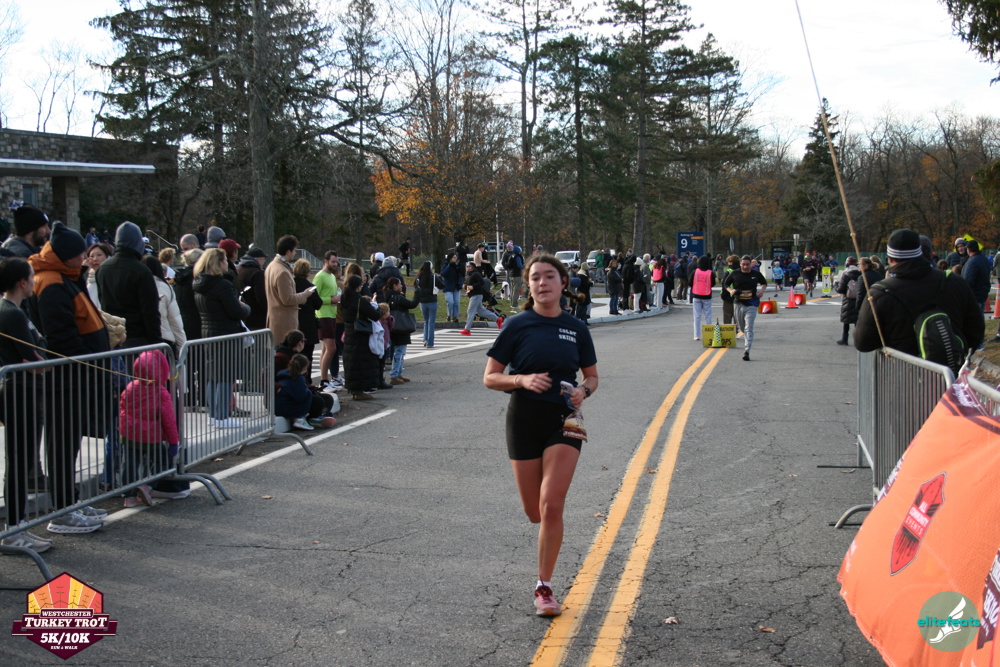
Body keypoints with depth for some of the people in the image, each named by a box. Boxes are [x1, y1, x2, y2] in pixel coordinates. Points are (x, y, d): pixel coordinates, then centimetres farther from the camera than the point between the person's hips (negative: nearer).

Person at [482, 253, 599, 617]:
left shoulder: (576, 328, 4)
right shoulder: (517, 326, -2)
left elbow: (592, 376, 15)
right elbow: (490, 377, -1)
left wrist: (583, 390, -7)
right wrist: (523, 379, -19)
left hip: (564, 421, 0)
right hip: (524, 419, 0)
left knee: (552, 506, -12)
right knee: (534, 512, 6)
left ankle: (544, 587, 1)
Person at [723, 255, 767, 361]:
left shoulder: (756, 274, 2)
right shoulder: (735, 274, 1)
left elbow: (764, 283, 20)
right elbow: (725, 284, 13)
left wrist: (762, 290, 0)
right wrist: (730, 290, -8)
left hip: (751, 305, -2)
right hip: (738, 303, 2)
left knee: (749, 328, -13)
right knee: (742, 327, 15)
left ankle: (746, 351, -17)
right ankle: (747, 342, 46)